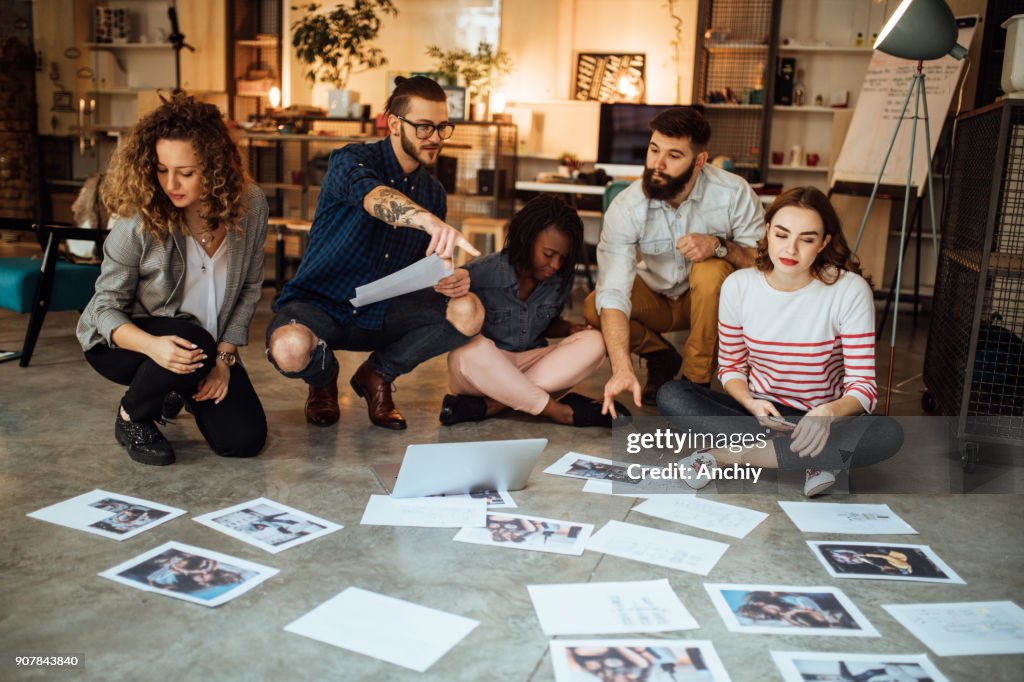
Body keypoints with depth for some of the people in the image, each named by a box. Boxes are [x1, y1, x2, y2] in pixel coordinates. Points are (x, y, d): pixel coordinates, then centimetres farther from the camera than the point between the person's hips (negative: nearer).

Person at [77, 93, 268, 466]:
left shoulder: (250, 205, -15)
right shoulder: (138, 219, -24)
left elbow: (249, 288, -3)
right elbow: (107, 306, -17)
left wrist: (225, 355, -12)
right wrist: (152, 345, -37)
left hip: (211, 341, 4)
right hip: (128, 339, -3)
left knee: (244, 440, -9)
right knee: (195, 347, -38)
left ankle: (187, 391, 24)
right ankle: (131, 417, -5)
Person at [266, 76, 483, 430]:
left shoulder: (433, 192, 5)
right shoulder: (350, 161, -14)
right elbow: (373, 196, -40)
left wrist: (451, 279, -17)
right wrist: (429, 220, -62)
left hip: (380, 312, 5)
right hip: (318, 305, -4)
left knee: (468, 313, -20)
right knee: (290, 348, -39)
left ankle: (377, 375, 5)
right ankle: (323, 379, 4)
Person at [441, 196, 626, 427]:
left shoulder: (560, 280, -2)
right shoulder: (481, 273, -16)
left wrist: (570, 329, -8)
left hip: (531, 365, 5)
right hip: (484, 367, -4)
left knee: (592, 342, -20)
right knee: (472, 349, -39)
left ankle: (489, 406, -27)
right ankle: (561, 412, -25)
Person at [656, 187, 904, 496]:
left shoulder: (850, 290, -13)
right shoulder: (738, 285, -6)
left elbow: (863, 384, -13)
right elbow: (730, 367, 3)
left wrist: (829, 412, -36)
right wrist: (752, 404, -20)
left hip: (820, 420, -1)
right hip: (758, 412, 2)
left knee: (888, 433, -33)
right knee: (670, 395, -22)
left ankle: (729, 454, -29)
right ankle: (808, 461, -26)